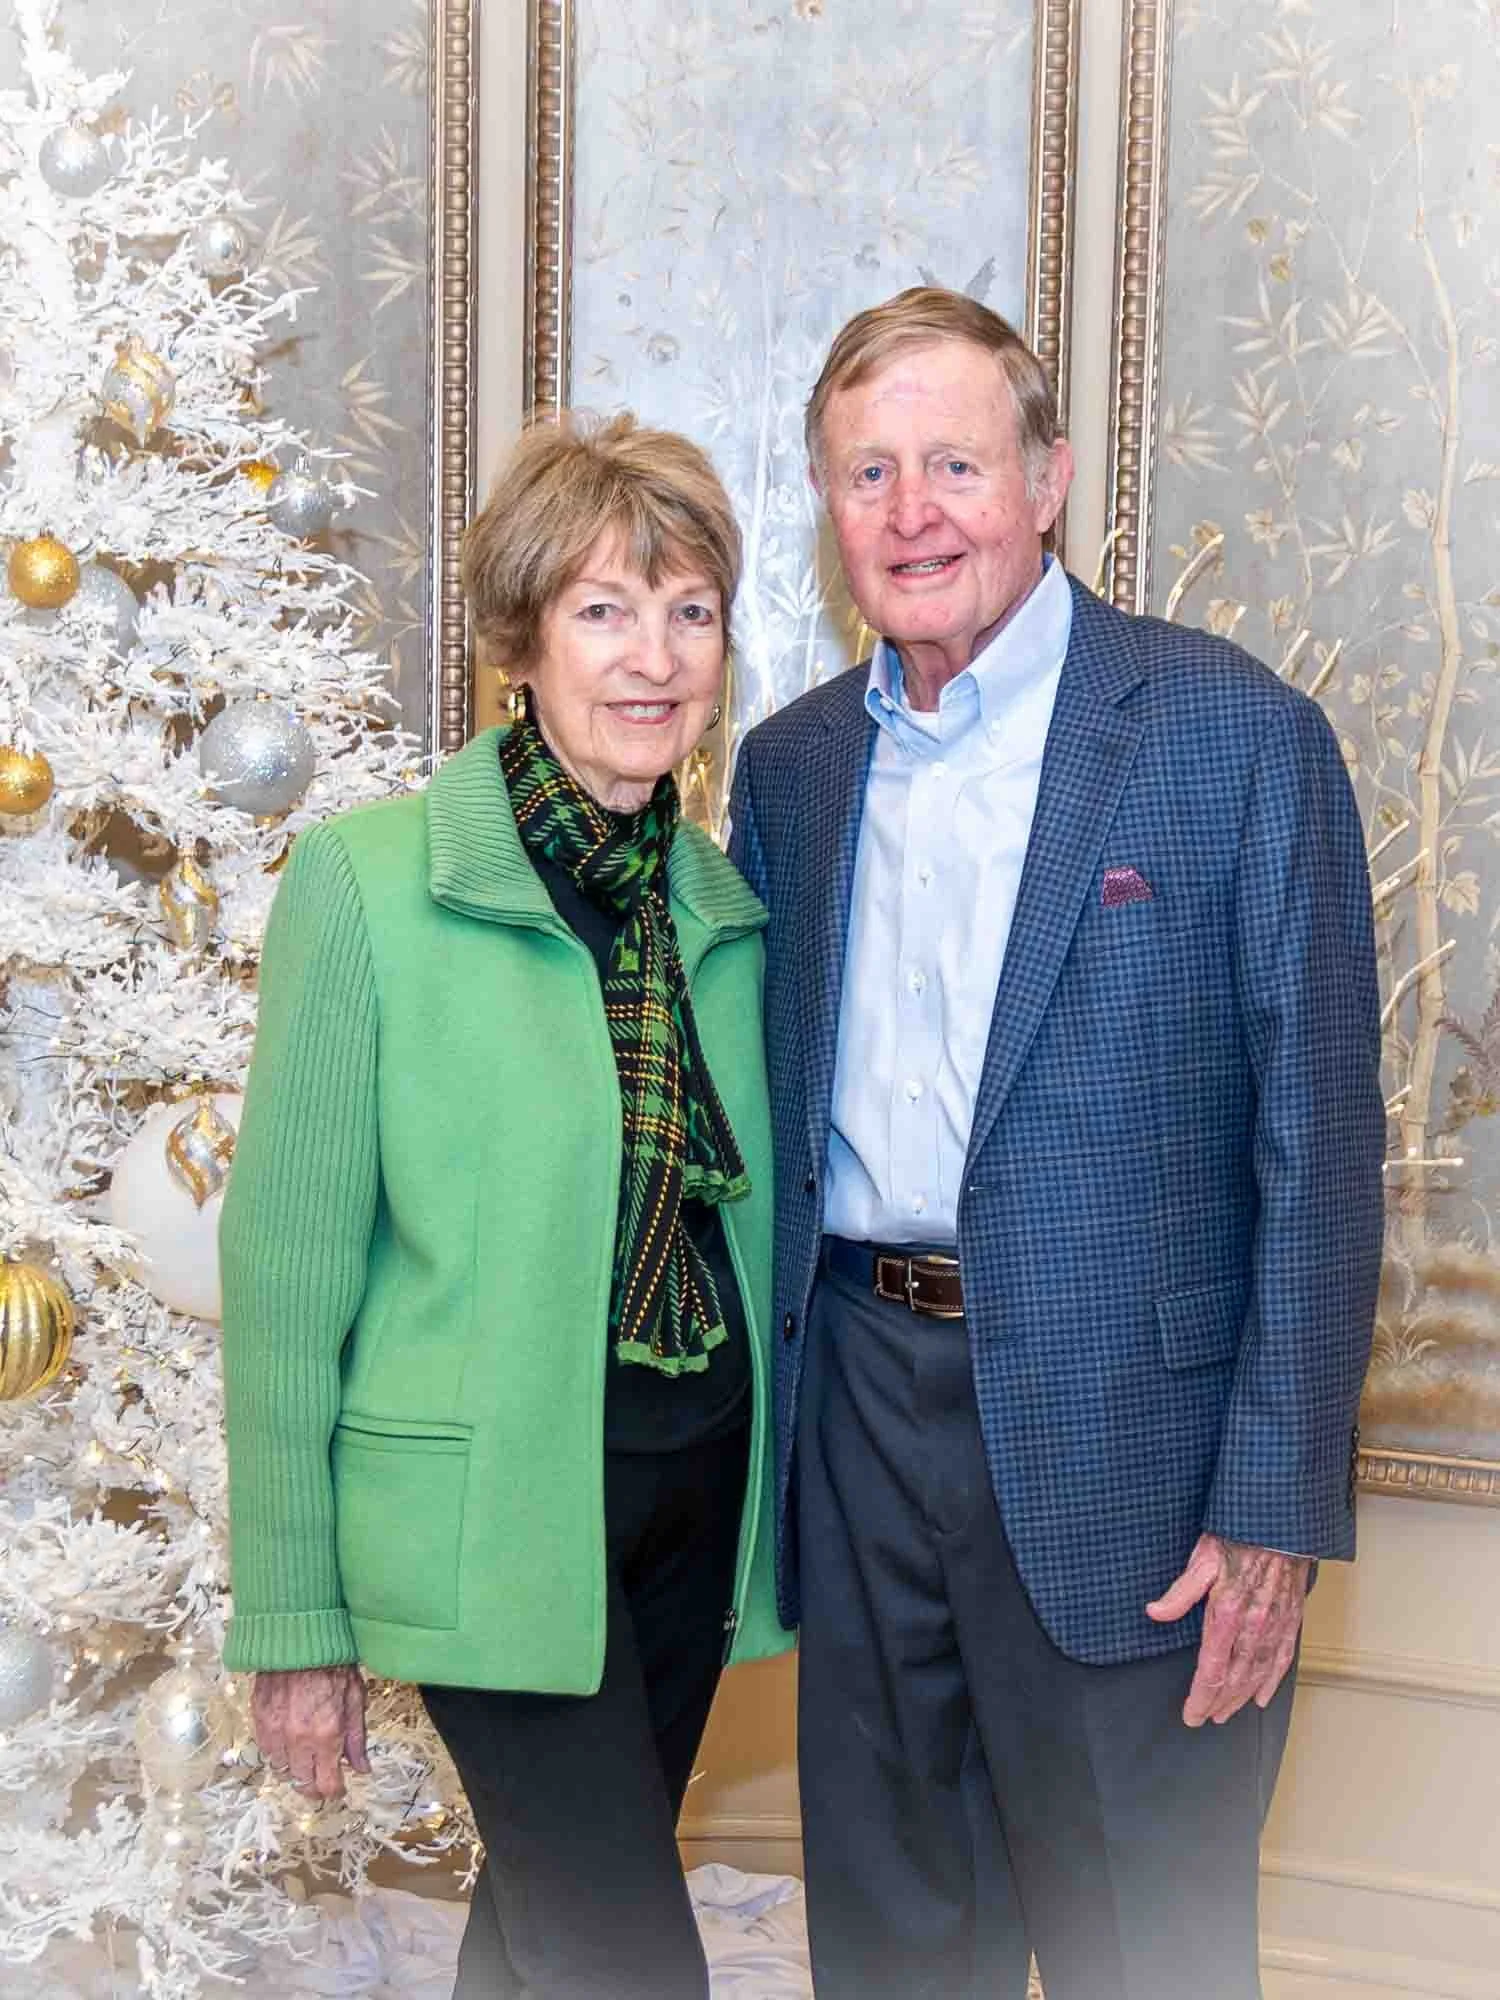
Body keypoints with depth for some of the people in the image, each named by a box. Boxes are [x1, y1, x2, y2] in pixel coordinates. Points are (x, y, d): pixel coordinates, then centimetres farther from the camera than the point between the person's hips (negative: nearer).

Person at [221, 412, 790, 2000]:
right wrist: (292, 1618, -8)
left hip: (697, 1492, 6)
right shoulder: (368, 883, -11)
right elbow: (286, 1261, -9)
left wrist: (769, 1501, 11)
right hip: (495, 1511, -5)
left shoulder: (725, 902, 5)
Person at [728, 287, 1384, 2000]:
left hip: (1117, 1433, -4)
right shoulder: (791, 764, 8)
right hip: (861, 1406, 5)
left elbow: (1316, 1139, -10)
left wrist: (1276, 1506, -13)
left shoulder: (1234, 734, -9)